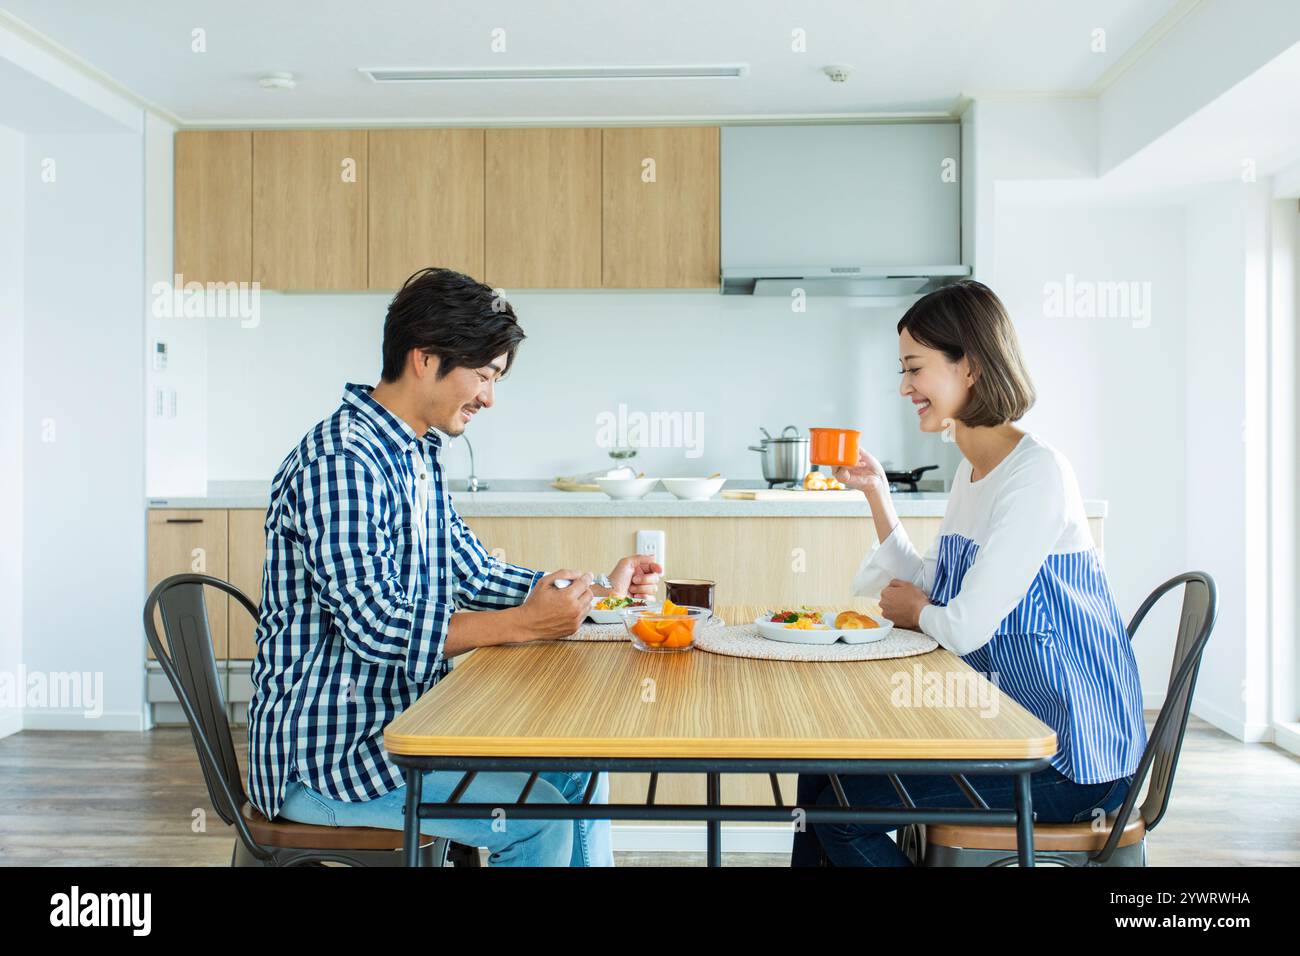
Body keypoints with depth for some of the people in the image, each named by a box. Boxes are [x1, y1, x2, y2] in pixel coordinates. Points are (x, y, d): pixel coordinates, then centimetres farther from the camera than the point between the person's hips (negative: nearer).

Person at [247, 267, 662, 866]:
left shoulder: (417, 457, 9)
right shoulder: (340, 461, -22)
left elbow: (474, 575, 14)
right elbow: (376, 627, -28)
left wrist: (598, 591, 6)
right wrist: (524, 623, -25)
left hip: (401, 719, 10)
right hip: (324, 751, -10)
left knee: (576, 771, 11)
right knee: (539, 816, -18)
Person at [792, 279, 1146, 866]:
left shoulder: (1037, 472, -20)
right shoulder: (972, 470, 9)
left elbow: (966, 628, -23)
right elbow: (926, 591, 11)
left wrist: (916, 610, -1)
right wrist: (875, 491, 7)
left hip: (1071, 757, -8)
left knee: (843, 810, -12)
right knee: (823, 768, 3)